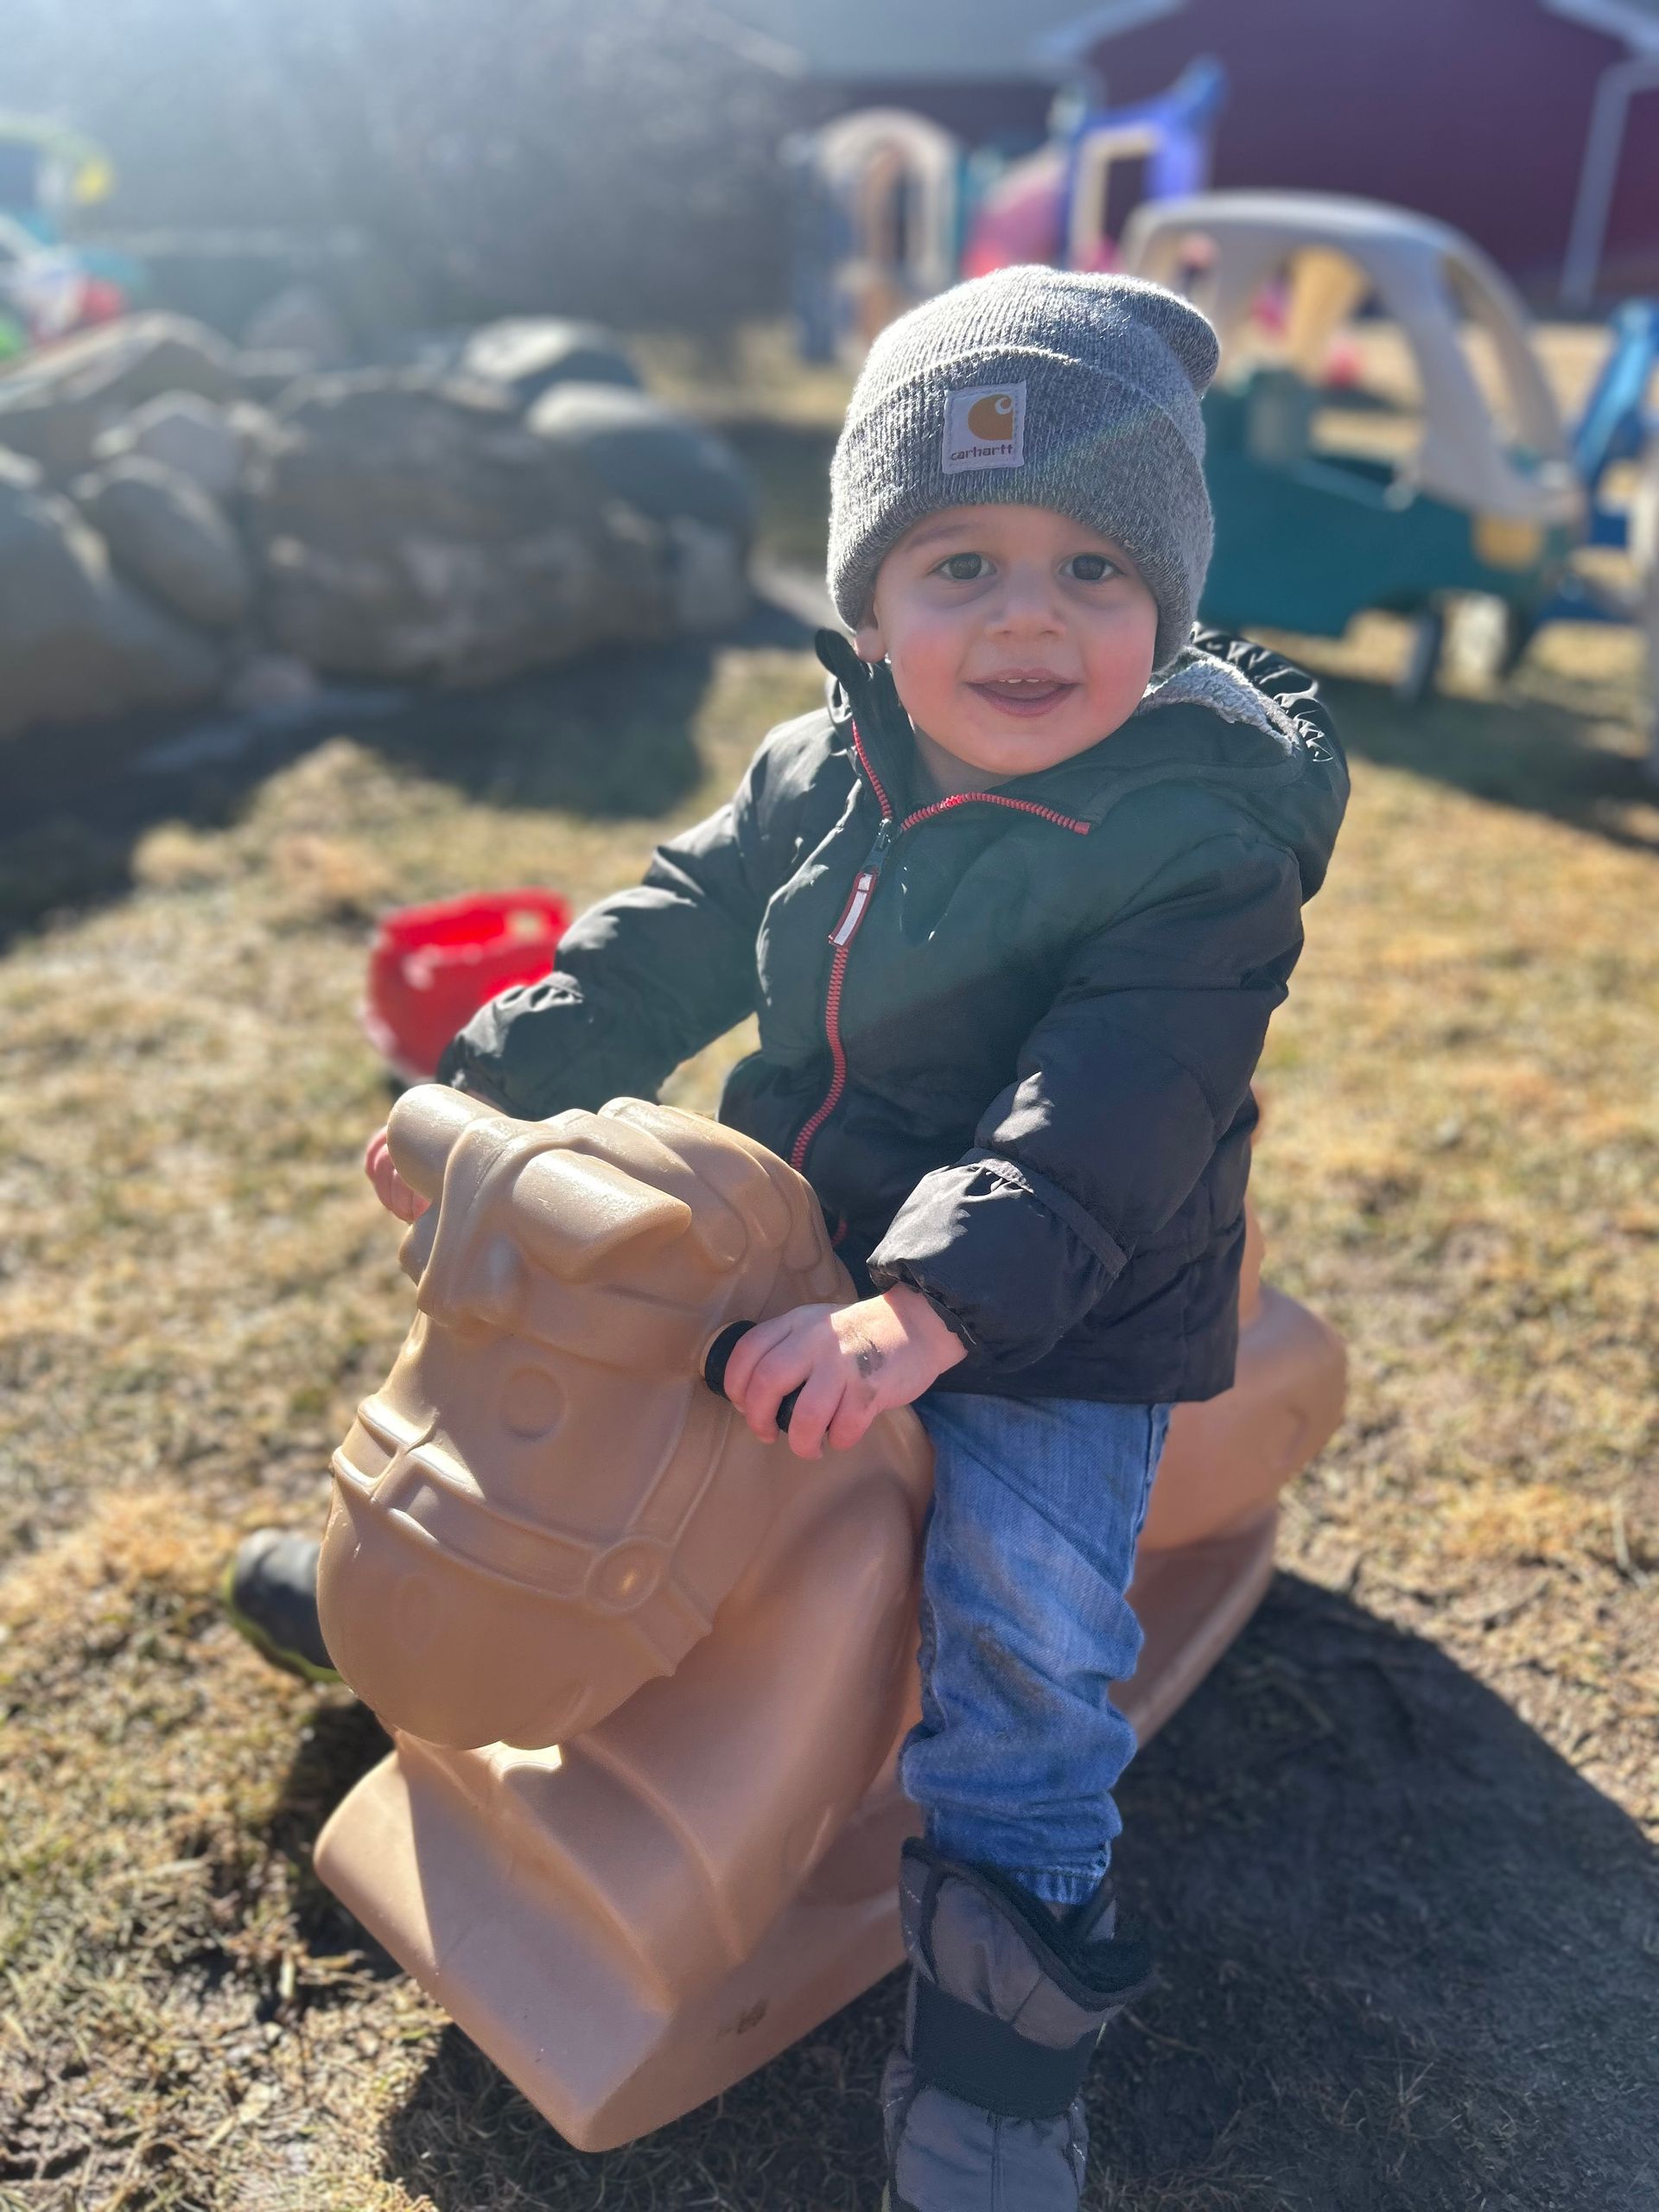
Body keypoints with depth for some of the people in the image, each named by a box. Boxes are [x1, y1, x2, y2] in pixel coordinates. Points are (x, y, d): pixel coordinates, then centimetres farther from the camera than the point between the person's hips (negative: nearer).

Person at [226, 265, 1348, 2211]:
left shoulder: (1204, 837, -20)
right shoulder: (820, 772, 0)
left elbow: (1105, 1117, -30)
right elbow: (673, 939, 8)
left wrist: (927, 1310, -42)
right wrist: (491, 1084, 0)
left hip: (1053, 1317, -5)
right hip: (798, 1238, 6)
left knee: (1024, 1608, -18)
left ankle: (996, 2032, 4)